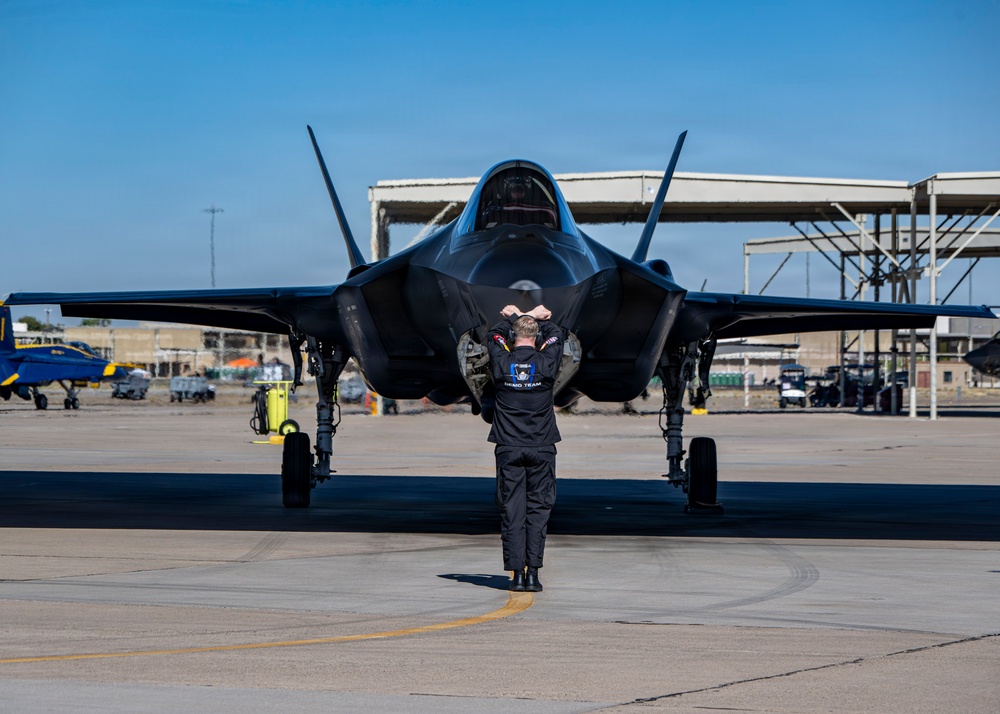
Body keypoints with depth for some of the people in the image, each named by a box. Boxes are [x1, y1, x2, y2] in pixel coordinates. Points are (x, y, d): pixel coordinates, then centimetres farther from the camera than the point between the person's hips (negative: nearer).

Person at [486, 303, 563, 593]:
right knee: (538, 509, 5)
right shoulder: (546, 363, -6)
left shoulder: (501, 363, -5)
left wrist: (514, 317, 31)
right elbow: (556, 335, 16)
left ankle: (516, 574, 0)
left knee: (512, 511, 3)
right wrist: (539, 318, 32)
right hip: (541, 449, 0)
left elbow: (494, 335, 17)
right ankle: (533, 573, 0)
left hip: (508, 449, 0)